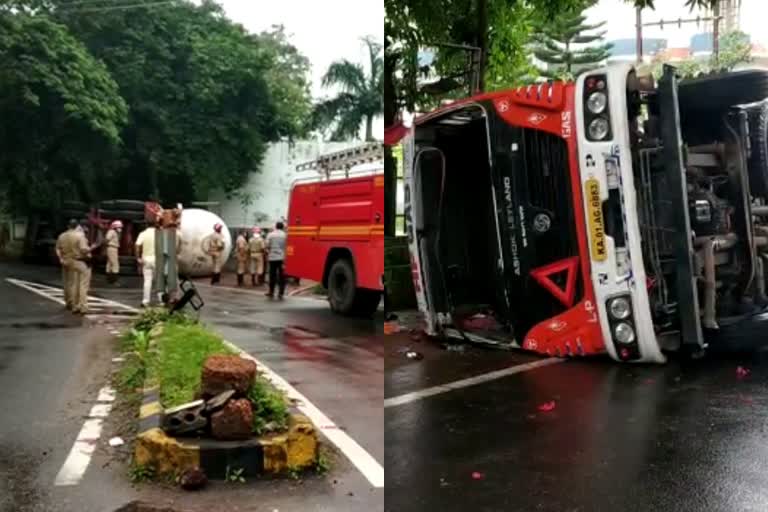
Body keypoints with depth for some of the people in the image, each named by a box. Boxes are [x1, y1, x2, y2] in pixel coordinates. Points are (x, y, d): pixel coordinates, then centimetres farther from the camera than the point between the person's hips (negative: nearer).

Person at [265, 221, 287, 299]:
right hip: (282, 257, -1)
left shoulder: (270, 235, 0)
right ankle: (280, 293, 0)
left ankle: (271, 292, 16)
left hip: (272, 257, 1)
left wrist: (268, 254, 15)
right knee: (281, 276, 3)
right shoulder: (285, 235, -2)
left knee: (272, 275, 9)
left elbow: (267, 246, -1)